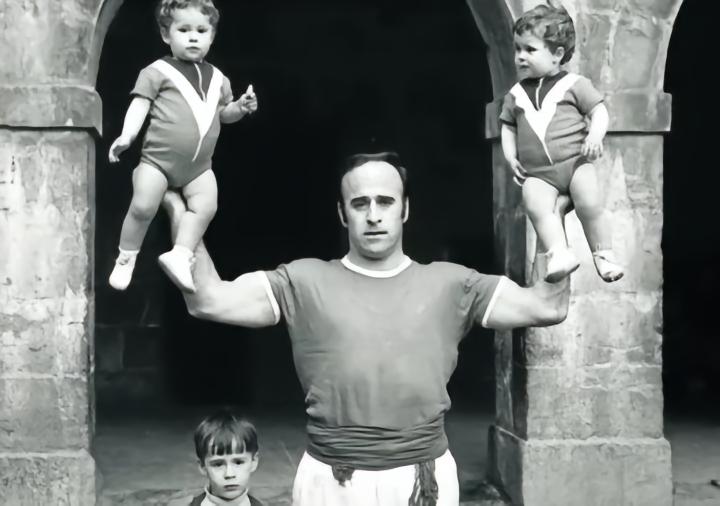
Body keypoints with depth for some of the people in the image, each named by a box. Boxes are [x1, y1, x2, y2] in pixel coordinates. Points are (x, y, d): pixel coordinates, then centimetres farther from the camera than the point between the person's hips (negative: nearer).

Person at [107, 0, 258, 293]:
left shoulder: (217, 78, 14)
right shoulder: (157, 72, -2)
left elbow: (222, 113, 27)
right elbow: (140, 105, -8)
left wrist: (241, 107, 5)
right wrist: (127, 135, -23)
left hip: (199, 166, 5)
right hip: (158, 158, -4)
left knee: (206, 206, -16)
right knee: (143, 206, -16)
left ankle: (179, 255, -10)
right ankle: (126, 258, 5)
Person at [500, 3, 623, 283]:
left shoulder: (574, 84, 3)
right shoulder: (516, 94, 15)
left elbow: (600, 111, 2)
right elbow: (508, 126, 22)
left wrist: (595, 135, -17)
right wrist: (510, 156, 6)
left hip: (575, 161, -2)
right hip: (537, 173, 3)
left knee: (589, 203, -23)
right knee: (536, 206, -27)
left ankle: (604, 254, -7)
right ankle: (559, 253, -31)